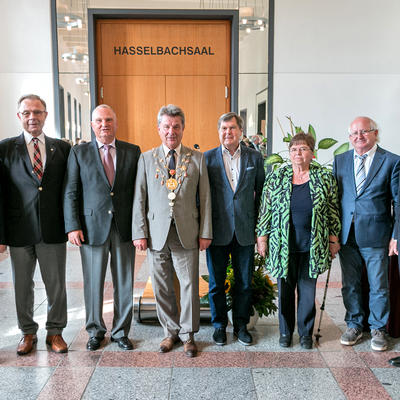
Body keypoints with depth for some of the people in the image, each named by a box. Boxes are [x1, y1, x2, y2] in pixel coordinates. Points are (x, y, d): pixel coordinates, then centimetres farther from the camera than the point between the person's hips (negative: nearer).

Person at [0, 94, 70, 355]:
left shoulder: (62, 148, 5)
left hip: (53, 230, 0)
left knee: (57, 284, 10)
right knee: (22, 286, 13)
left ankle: (55, 331, 28)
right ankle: (28, 333, 32)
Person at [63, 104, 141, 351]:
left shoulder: (133, 152, 5)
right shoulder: (79, 153, 4)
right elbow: (70, 192, 2)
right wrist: (73, 226, -7)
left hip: (124, 228, 1)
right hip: (92, 227, 0)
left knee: (124, 282, 9)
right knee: (93, 283, 10)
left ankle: (121, 331, 26)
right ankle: (96, 331, 29)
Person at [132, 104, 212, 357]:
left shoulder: (197, 159, 5)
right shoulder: (147, 159, 7)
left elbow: (205, 198, 4)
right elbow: (139, 199, 4)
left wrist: (205, 232, -2)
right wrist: (140, 233, -3)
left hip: (187, 233, -1)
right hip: (157, 234, 1)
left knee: (190, 284, 4)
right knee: (162, 287, 9)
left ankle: (188, 334, 22)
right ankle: (171, 331, 27)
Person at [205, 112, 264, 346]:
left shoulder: (255, 158, 4)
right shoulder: (208, 158, 1)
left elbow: (261, 193, 8)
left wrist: (259, 226, 3)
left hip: (245, 230, 1)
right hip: (217, 230, -1)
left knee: (245, 282, 11)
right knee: (216, 282, 10)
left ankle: (241, 325, 28)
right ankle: (220, 325, 28)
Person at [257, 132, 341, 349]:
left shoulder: (325, 177, 2)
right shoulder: (275, 178, 2)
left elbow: (333, 210, 6)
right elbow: (265, 209, 4)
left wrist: (334, 238, 4)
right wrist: (261, 236, 2)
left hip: (312, 247, 0)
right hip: (283, 246, 0)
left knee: (308, 290, 8)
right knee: (285, 289, 9)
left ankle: (306, 333, 26)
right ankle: (285, 332, 26)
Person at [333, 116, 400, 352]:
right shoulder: (340, 160, 8)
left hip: (376, 235, -3)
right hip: (347, 235, 3)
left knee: (379, 286, 9)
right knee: (350, 285, 13)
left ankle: (378, 329, 28)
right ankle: (354, 326, 31)